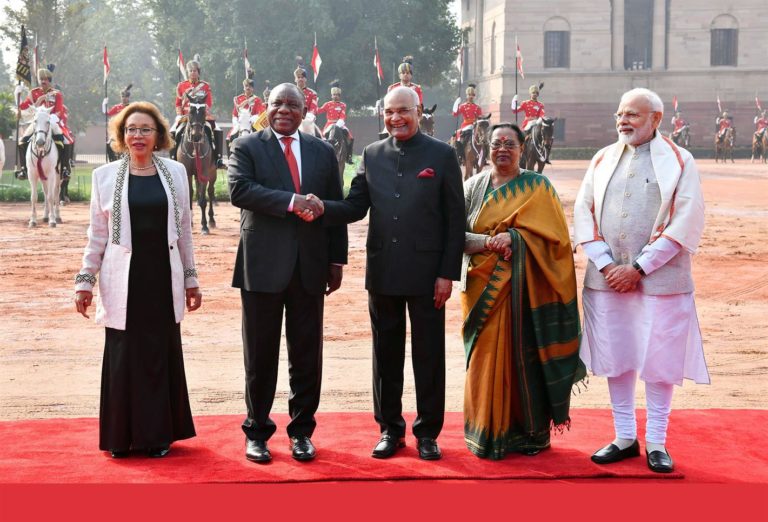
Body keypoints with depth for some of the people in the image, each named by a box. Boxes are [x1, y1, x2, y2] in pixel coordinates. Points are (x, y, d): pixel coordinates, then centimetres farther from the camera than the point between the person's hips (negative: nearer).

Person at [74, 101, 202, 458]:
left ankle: (159, 433, 16)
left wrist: (191, 278, 10)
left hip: (164, 278, 1)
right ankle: (121, 436, 12)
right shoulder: (105, 176, 2)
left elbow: (184, 230, 10)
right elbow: (97, 235, 6)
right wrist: (85, 280, 2)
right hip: (124, 281, -1)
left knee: (163, 354, 5)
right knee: (123, 357, 0)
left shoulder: (175, 173, 6)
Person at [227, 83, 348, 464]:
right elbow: (239, 190, -15)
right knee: (260, 354, 6)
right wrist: (291, 201, -23)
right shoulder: (246, 147, 2)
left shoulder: (323, 152, 12)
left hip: (310, 267, 3)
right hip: (263, 265, -3)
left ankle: (302, 430, 19)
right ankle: (257, 431, 17)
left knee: (307, 354, 7)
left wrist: (337, 261, 7)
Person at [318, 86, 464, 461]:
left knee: (428, 355, 5)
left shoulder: (441, 155, 0)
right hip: (383, 273, 3)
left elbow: (455, 219, -2)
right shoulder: (372, 155, 9)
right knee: (386, 354, 10)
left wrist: (448, 273, -7)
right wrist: (322, 209, -16)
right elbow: (355, 207, 5)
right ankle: (390, 429, 22)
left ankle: (428, 433, 16)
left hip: (426, 272, -3)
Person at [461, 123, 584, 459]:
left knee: (524, 356, -2)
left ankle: (531, 432, 9)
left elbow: (552, 235, -5)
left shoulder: (537, 187, 3)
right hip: (483, 287, 2)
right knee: (488, 359, 1)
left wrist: (514, 238, -20)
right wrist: (487, 242, -17)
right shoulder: (473, 186, 10)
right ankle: (489, 433, 10)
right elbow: (458, 233, 1)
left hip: (522, 288, -2)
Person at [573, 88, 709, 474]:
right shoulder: (603, 160, 10)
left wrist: (639, 268, -13)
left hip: (660, 280, -3)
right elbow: (583, 213, 6)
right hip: (607, 279, 3)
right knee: (616, 359, 8)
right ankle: (624, 438, 20)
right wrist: (606, 264, -7)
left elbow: (687, 223, -8)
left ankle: (656, 443, 13)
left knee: (659, 361, 1)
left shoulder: (679, 161, -1)